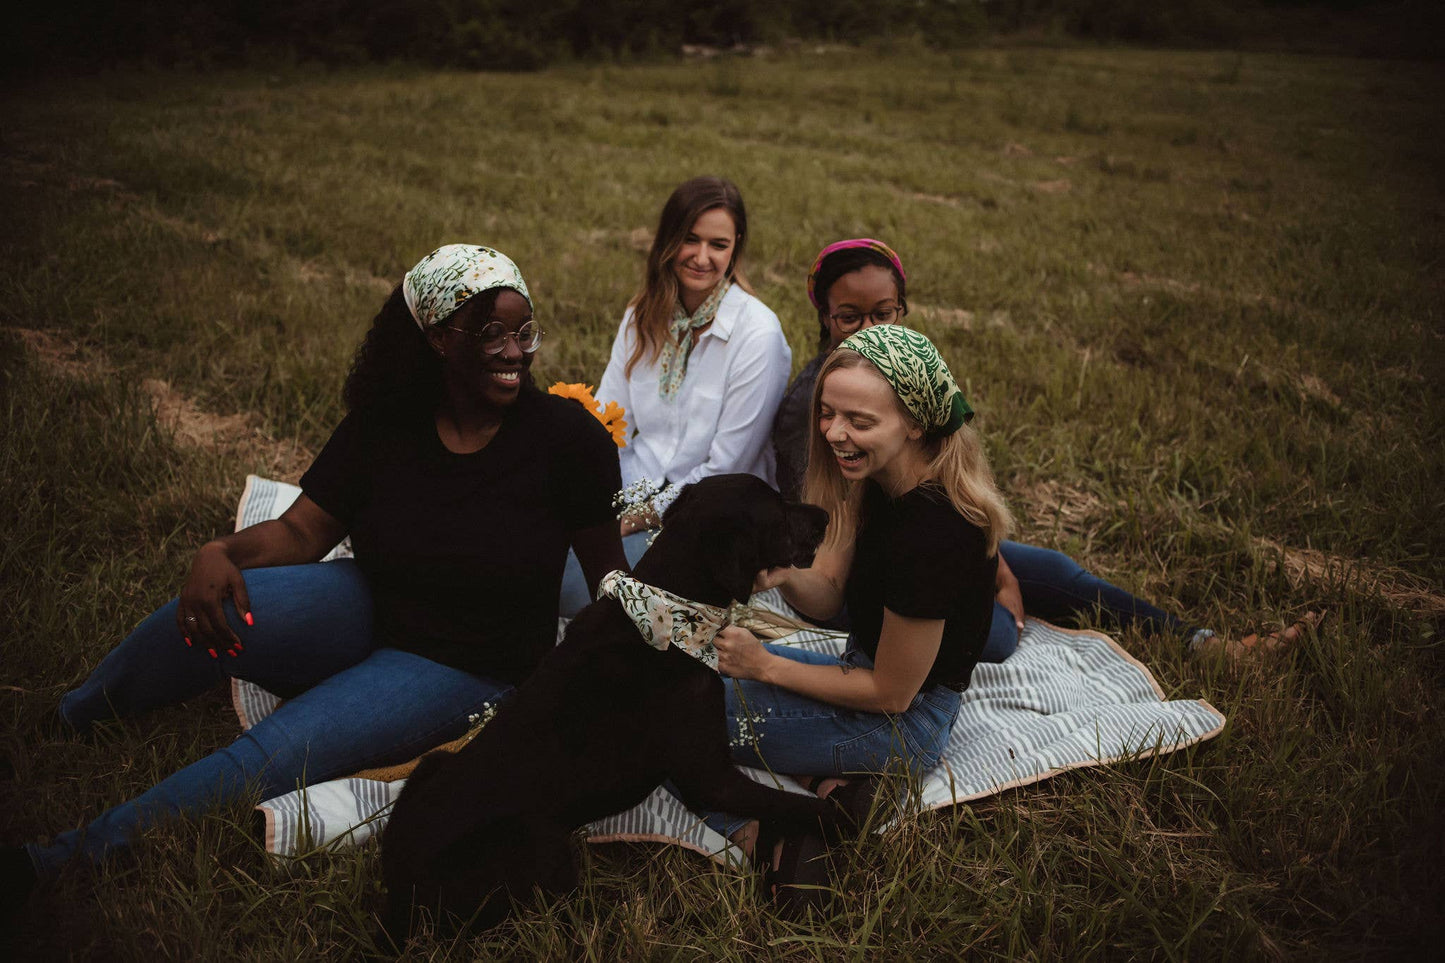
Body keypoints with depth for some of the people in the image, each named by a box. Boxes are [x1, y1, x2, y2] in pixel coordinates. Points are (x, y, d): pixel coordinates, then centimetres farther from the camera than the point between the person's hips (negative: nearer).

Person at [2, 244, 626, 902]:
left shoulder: (565, 434, -12)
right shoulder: (384, 424, -3)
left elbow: (606, 570, -5)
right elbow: (301, 530, -4)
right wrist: (221, 552, -24)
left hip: (460, 669, -3)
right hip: (363, 614, 3)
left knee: (272, 755, -25)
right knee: (208, 612, -25)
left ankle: (54, 862, -13)